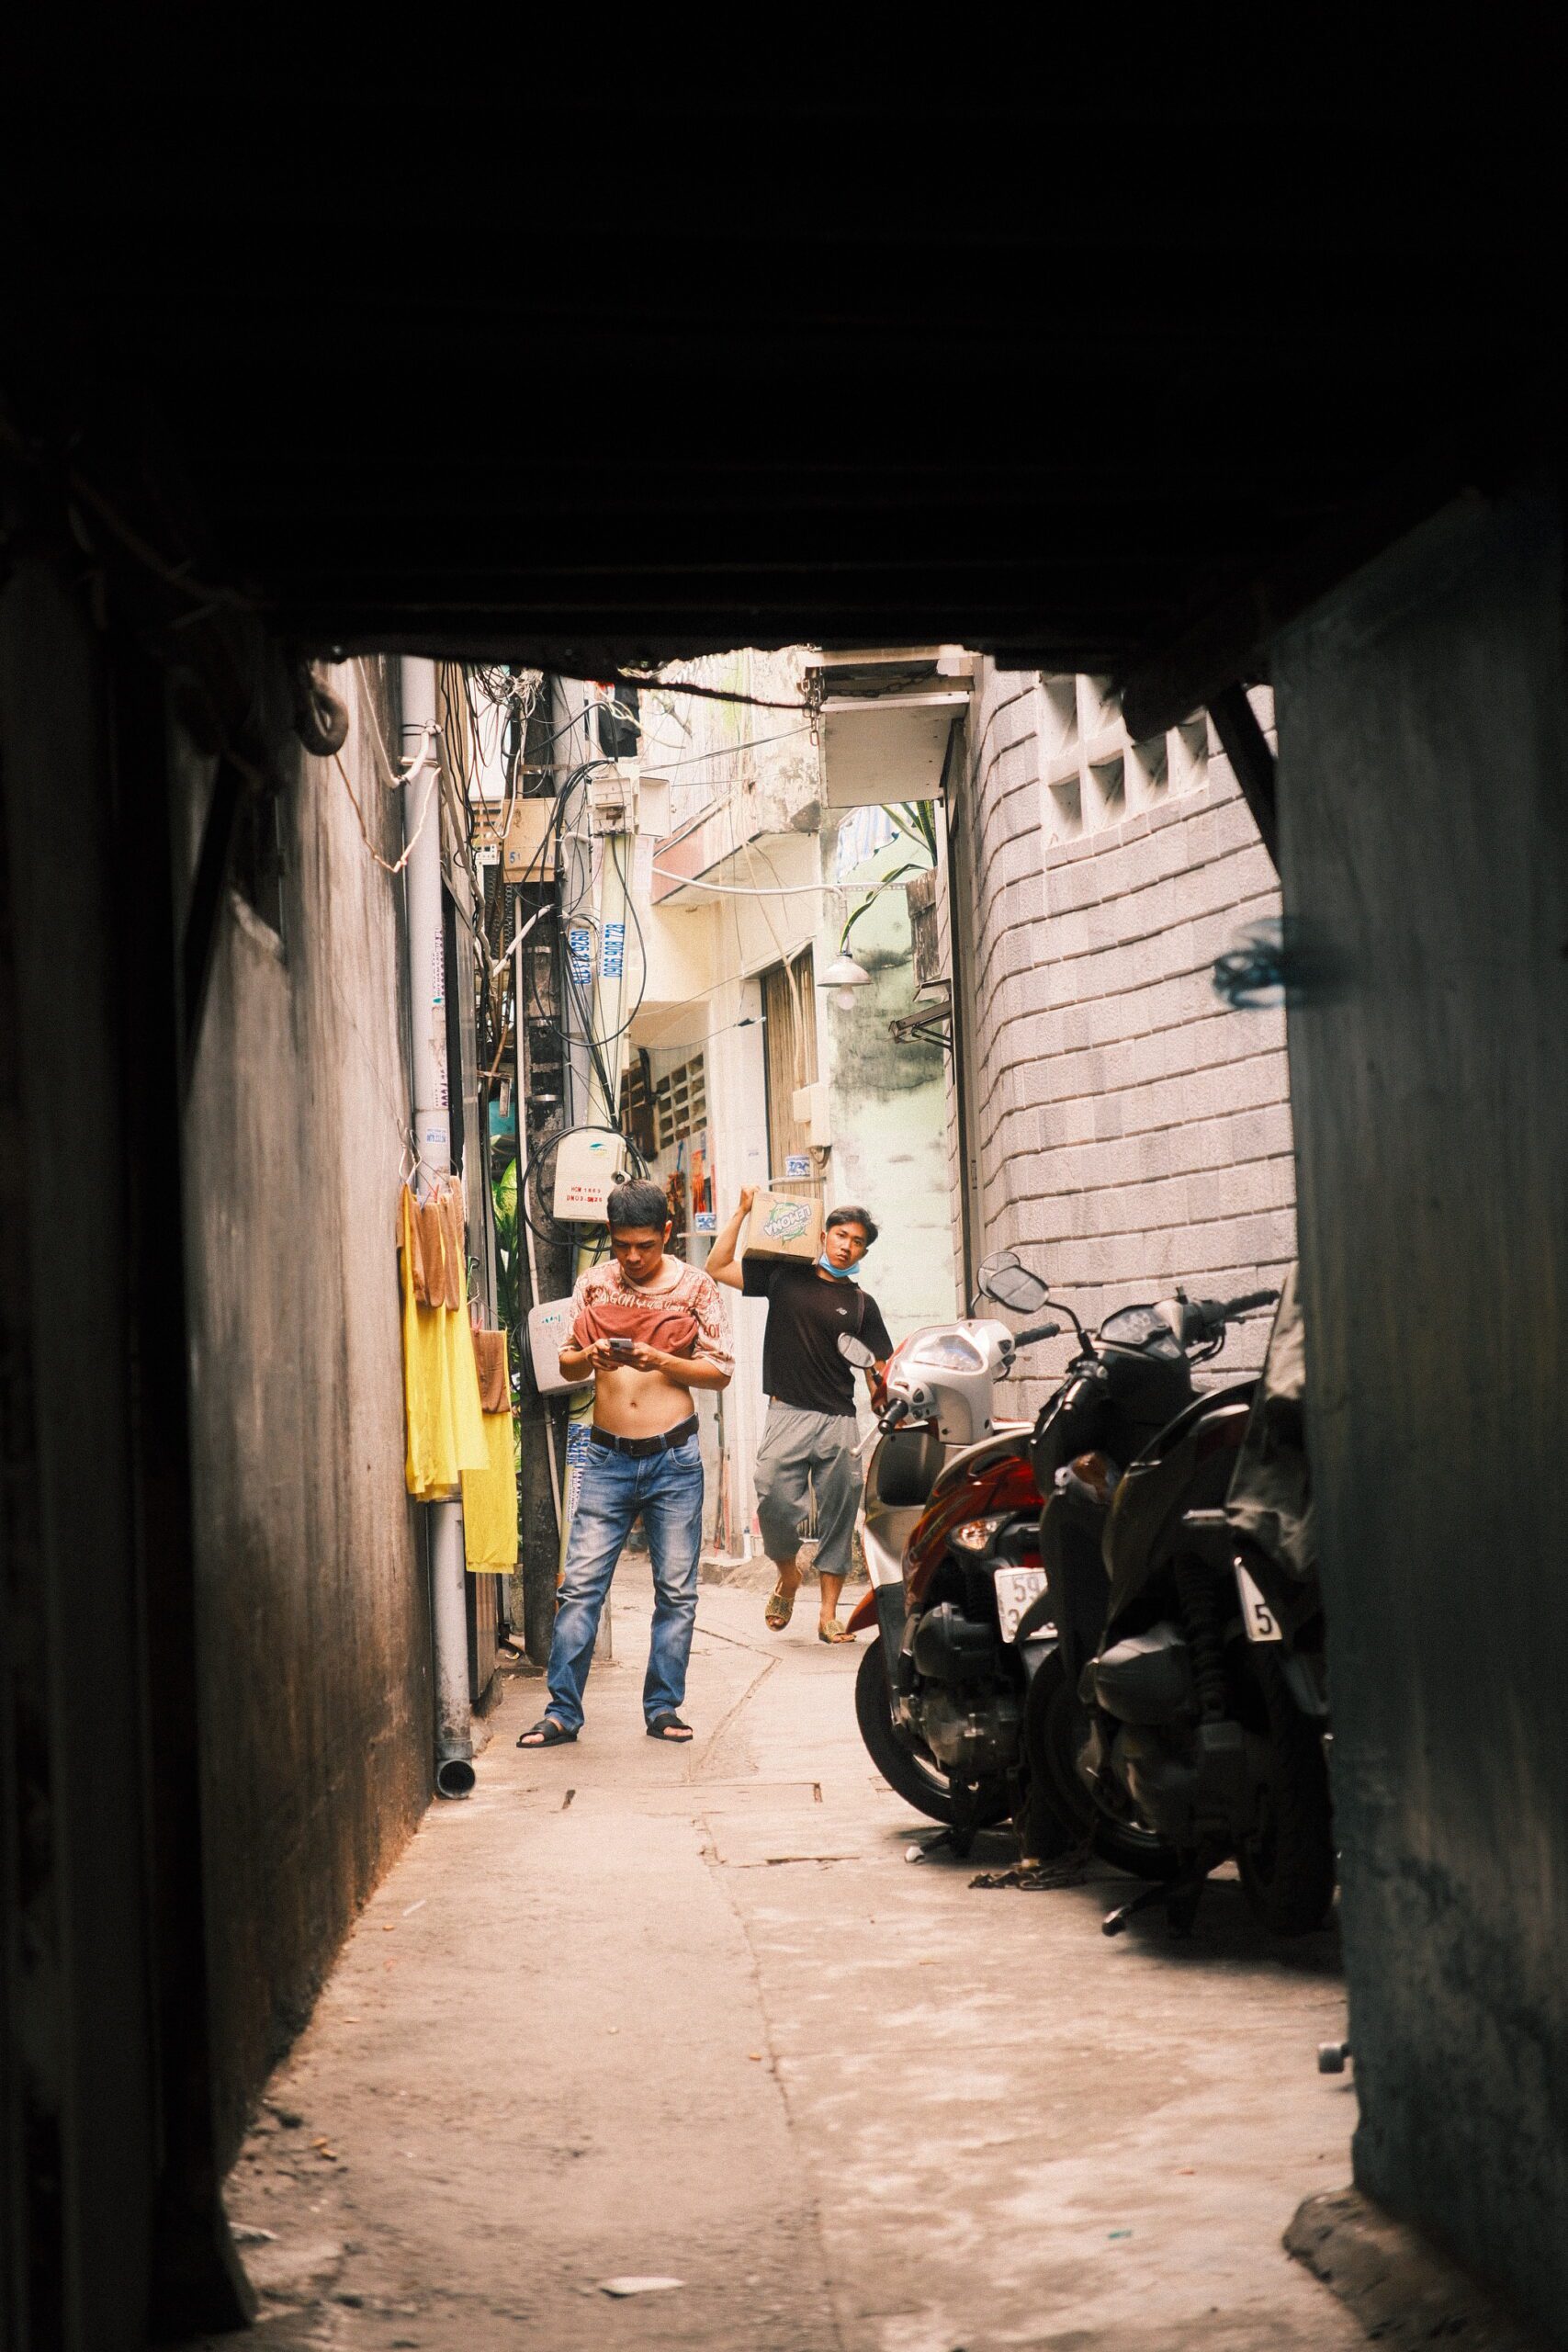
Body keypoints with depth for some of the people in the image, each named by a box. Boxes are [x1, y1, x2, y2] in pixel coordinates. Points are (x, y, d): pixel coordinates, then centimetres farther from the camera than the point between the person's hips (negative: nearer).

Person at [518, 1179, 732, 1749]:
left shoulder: (694, 1286, 0)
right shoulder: (592, 1284, 6)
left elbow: (720, 1371, -1)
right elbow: (566, 1365, 11)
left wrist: (660, 1361, -17)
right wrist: (591, 1355, -12)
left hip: (673, 1457, -1)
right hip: (608, 1455, 1)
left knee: (676, 1591, 3)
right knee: (580, 1586, -4)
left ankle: (664, 1708, 13)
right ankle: (562, 1712, 0)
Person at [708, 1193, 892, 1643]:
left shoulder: (862, 1304, 12)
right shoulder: (785, 1277, 10)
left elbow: (877, 1373, 9)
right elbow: (717, 1267, 9)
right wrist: (744, 1212, 4)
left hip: (840, 1421, 2)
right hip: (788, 1415, -2)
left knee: (838, 1517, 0)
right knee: (774, 1501, -16)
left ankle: (828, 1614, 7)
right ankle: (787, 1576, 12)